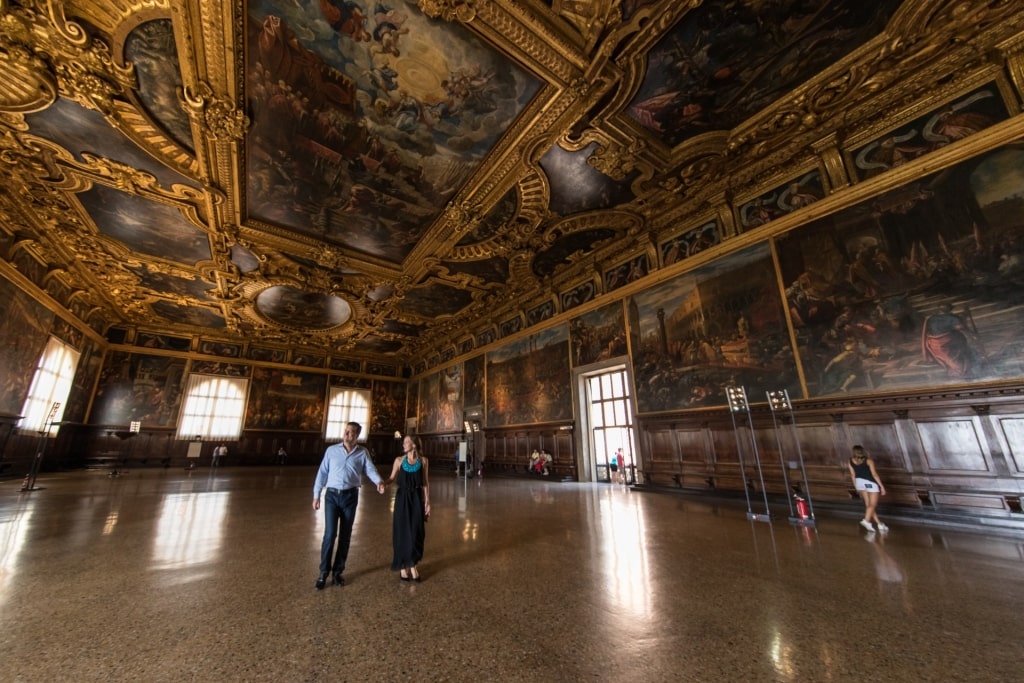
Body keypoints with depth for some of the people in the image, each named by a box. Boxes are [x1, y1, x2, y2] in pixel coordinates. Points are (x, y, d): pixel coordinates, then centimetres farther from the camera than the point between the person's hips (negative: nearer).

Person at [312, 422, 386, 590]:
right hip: (332, 495, -1)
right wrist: (316, 495, 2)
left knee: (345, 536, 9)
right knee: (330, 533, -4)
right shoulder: (331, 450, 3)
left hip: (350, 497, 1)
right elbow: (322, 473, 5)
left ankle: (338, 571, 24)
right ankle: (323, 572, 13)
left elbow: (370, 470, -7)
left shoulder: (362, 453, 1)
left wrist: (379, 481, -27)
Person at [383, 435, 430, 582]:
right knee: (402, 532, 5)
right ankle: (403, 565, 22)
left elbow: (426, 483, 1)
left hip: (417, 499, 0)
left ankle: (413, 565, 23)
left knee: (416, 532, 6)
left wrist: (427, 502, 0)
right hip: (402, 498, 0)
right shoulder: (399, 460, -2)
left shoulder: (423, 461, -2)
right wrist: (383, 483, -22)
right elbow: (392, 478, 1)